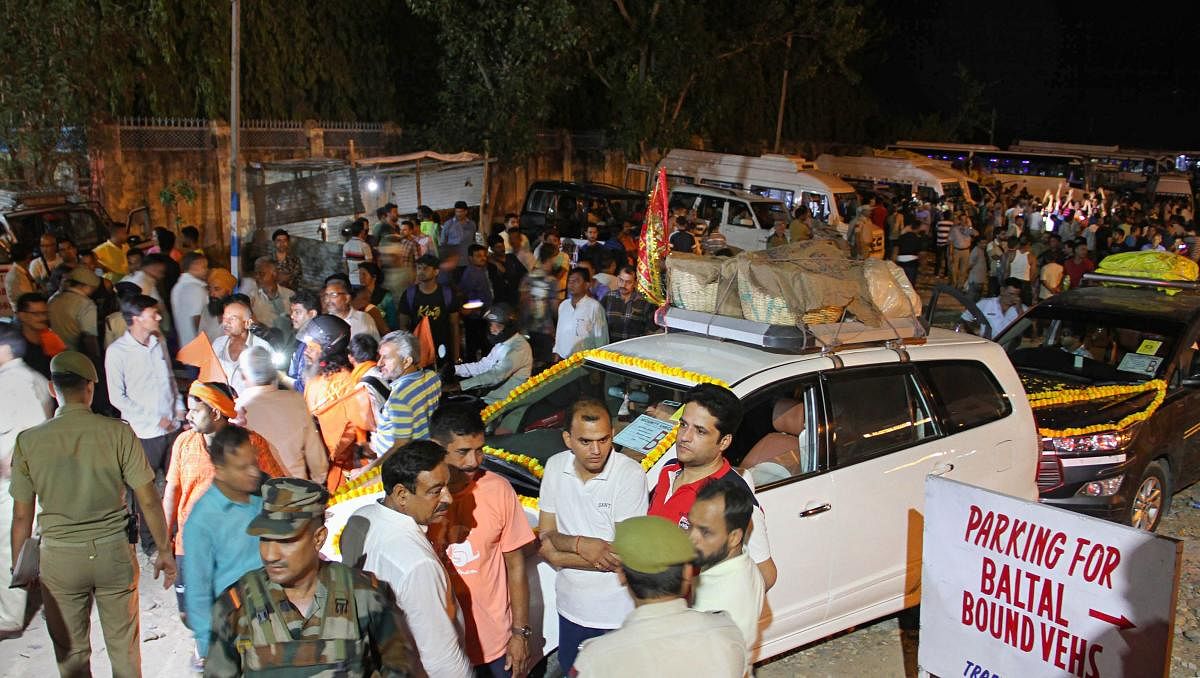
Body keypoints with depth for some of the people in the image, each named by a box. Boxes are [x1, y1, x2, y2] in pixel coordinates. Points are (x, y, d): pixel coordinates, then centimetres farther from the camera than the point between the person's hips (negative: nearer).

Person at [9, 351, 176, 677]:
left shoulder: (28, 441, -6)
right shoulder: (117, 432, -10)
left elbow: (22, 516, -1)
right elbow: (148, 500, -8)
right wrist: (164, 551, 3)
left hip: (60, 559, 1)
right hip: (113, 552, -1)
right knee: (124, 648, 14)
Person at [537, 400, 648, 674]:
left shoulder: (630, 474, -20)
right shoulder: (555, 467, -6)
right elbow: (545, 536, -3)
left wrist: (561, 553, -18)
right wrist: (581, 544, -23)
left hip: (618, 615, -4)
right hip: (571, 607, 5)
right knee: (571, 671, 24)